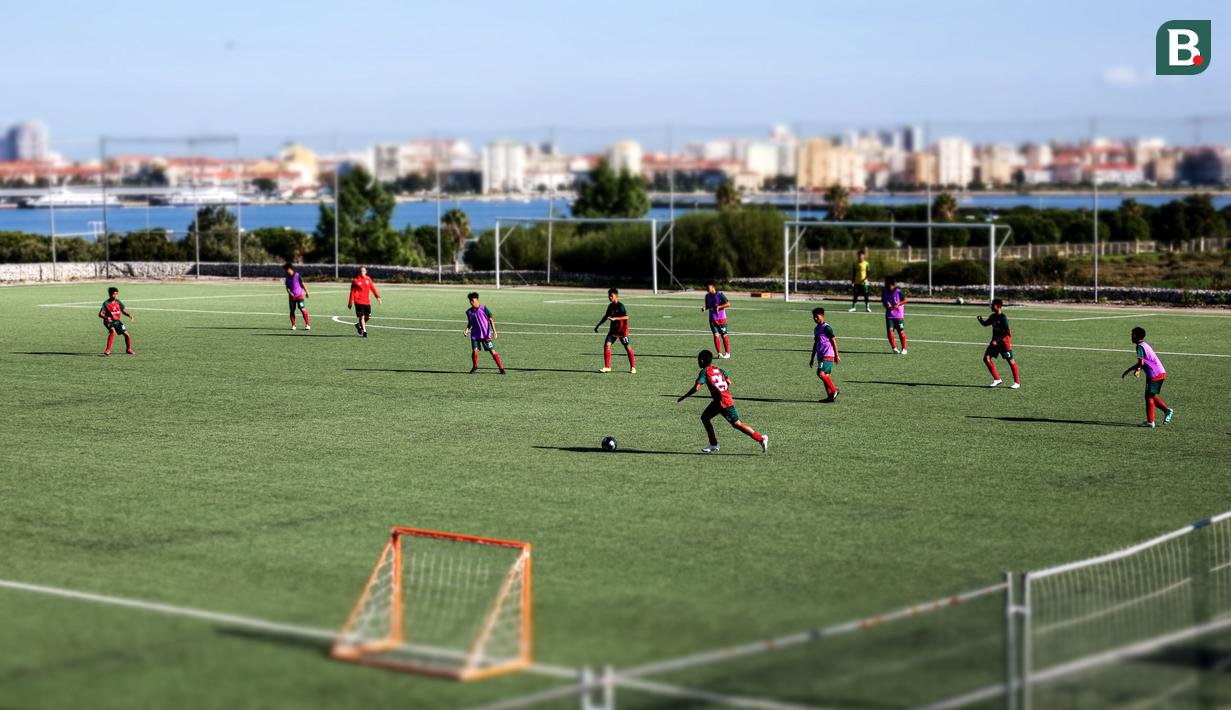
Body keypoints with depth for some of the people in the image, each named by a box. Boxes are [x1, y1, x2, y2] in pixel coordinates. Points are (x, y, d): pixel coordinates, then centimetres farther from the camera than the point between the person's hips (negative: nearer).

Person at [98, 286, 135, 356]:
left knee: (126, 334, -1)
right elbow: (100, 314, -22)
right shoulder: (106, 303, -16)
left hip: (117, 321, 5)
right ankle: (108, 350, -29)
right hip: (109, 321, -5)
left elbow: (123, 311, 10)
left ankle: (128, 349, 24)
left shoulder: (118, 302, -1)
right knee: (113, 331, -34)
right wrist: (106, 317, -42)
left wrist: (129, 315, -9)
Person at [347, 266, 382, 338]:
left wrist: (378, 297, 0)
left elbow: (373, 288, 10)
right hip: (359, 301, -4)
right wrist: (350, 302, -1)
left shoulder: (368, 279, 8)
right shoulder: (356, 280, -3)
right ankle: (364, 331, -2)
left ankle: (359, 325, 30)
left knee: (368, 317, 4)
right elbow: (352, 292, -1)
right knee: (362, 316, -10)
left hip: (367, 301, 4)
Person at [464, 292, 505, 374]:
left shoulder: (483, 309, -8)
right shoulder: (469, 312, 3)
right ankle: (475, 367, 14)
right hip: (475, 335, 3)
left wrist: (494, 331, -11)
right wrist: (467, 329, -3)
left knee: (492, 351, -5)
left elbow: (491, 320, -5)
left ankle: (501, 368, 1)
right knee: (474, 351, -10)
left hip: (486, 334, -3)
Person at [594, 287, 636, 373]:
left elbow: (626, 317, -23)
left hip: (622, 330, -6)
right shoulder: (610, 306, 7)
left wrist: (615, 318, -31)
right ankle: (607, 367, -3)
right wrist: (598, 326, 23)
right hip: (613, 329, 6)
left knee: (627, 347, 1)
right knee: (606, 345, -8)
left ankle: (633, 367, 13)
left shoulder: (620, 306, -14)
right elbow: (606, 316, 21)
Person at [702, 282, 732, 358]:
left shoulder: (720, 294, -11)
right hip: (712, 319, 4)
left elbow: (728, 304, -15)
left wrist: (719, 307, -25)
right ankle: (719, 353, -1)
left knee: (724, 336, 0)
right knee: (716, 336, -6)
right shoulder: (707, 296, 7)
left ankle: (727, 353, 11)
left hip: (721, 319, -4)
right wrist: (705, 308, -3)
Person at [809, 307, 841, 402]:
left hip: (828, 356, -9)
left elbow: (834, 341, -10)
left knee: (820, 373, -20)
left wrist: (836, 356, -11)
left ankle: (834, 390, -12)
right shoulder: (816, 329, 18)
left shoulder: (826, 328, -9)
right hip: (820, 357, 9)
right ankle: (831, 396, 6)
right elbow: (815, 344, 25)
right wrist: (812, 358, 23)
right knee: (825, 376, 5)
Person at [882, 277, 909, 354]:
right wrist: (886, 306, -7)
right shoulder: (884, 291, 0)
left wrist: (898, 304, -19)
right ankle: (894, 347, 2)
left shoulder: (898, 292, -13)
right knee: (890, 330, -11)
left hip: (899, 315, -3)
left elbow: (906, 300, -7)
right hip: (889, 315, 3)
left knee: (901, 331, -1)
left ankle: (904, 349, 12)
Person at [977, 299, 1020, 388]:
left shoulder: (1003, 318, -16)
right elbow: (985, 324, 22)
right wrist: (980, 319, 1)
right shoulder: (993, 316, 8)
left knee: (1011, 361, -3)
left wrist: (997, 340, -24)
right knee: (986, 358, -3)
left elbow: (1007, 332, -20)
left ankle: (1017, 383, 6)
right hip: (995, 341, 8)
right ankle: (997, 379, 7)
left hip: (1004, 341, -8)